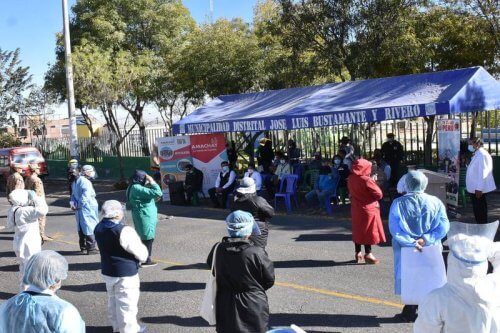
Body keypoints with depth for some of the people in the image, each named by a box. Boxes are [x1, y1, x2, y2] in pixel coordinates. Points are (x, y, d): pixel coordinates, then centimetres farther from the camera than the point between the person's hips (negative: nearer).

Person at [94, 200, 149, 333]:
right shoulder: (124, 231, -25)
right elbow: (141, 254, -20)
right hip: (126, 274, -8)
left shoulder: (99, 228, -2)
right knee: (126, 305, 5)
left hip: (107, 271, 8)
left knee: (113, 301, 23)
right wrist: (143, 257, 1)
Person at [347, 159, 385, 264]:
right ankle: (368, 254, 8)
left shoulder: (350, 179, -1)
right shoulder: (366, 180, -22)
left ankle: (358, 253, 23)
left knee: (357, 231, 15)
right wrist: (373, 199, 0)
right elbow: (379, 194, -18)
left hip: (356, 209, 7)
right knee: (369, 231, 3)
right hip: (368, 209, -7)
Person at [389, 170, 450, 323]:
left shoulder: (398, 203, -12)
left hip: (406, 249, -1)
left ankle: (410, 312, 21)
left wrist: (411, 242, -18)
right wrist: (427, 239, -16)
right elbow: (444, 226, -12)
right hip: (430, 249, 1)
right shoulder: (436, 202, -7)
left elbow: (394, 229, -18)